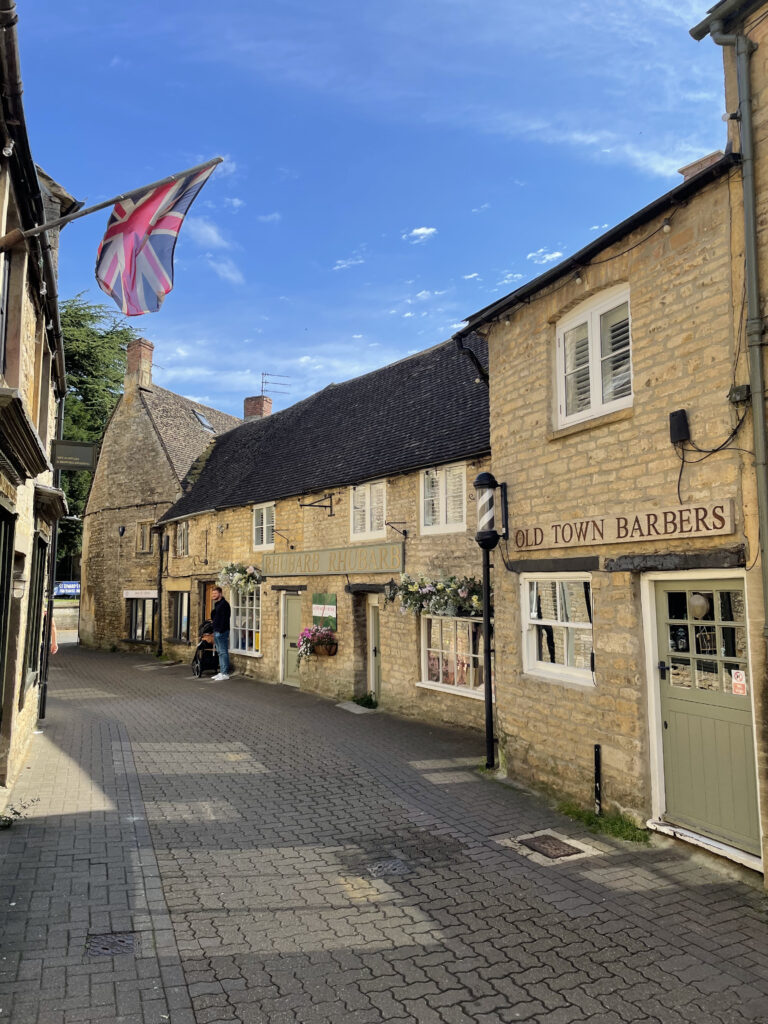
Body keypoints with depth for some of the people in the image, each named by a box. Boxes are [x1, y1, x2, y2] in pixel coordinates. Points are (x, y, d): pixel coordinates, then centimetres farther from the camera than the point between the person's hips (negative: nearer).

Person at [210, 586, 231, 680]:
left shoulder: (224, 604, -13)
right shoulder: (216, 604, 18)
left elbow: (224, 619, -19)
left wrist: (221, 631, -23)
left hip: (222, 632, -10)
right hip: (216, 631, 10)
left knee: (223, 652, -8)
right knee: (220, 652, 12)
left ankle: (225, 673, -6)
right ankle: (221, 672, 18)